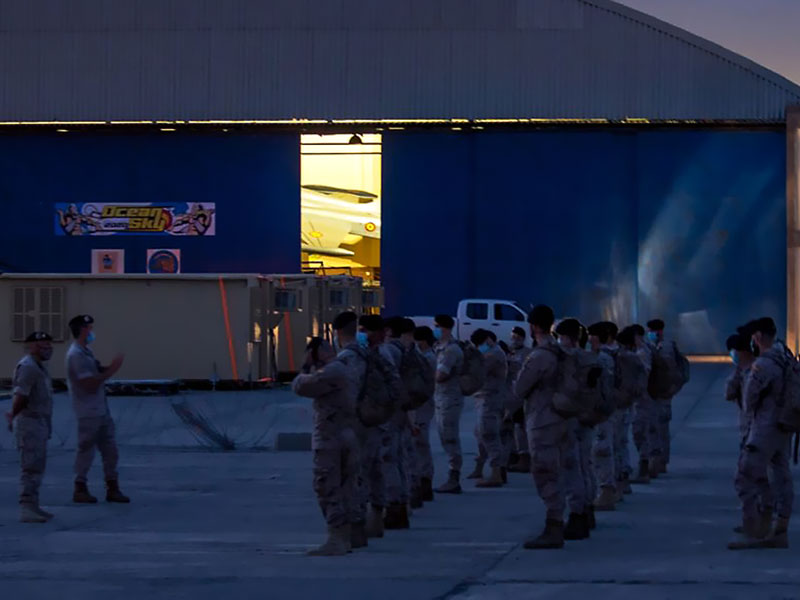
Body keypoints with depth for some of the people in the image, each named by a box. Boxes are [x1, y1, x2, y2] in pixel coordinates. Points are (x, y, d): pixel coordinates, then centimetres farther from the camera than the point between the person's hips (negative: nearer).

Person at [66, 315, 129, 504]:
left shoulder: (86, 352, 14)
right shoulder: (76, 355, -18)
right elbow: (90, 384, -22)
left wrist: (110, 367, 1)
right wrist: (111, 370, -18)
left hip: (101, 410, 9)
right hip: (89, 414, -9)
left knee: (110, 451, 10)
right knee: (86, 451, 1)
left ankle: (112, 489, 16)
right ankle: (80, 490, 11)